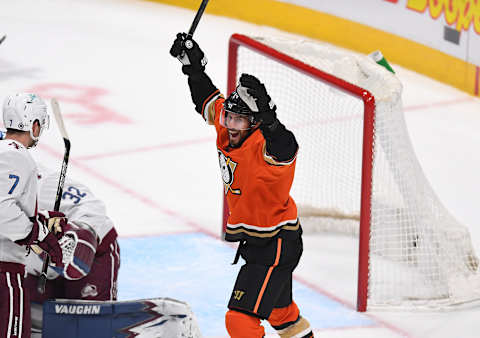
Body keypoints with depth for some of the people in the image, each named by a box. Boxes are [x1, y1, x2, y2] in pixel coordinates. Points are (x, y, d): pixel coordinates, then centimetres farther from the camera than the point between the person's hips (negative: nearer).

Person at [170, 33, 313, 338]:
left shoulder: (264, 146, -26)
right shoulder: (228, 131, -3)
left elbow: (285, 149, -48)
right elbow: (209, 100, 13)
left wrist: (265, 114, -57)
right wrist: (193, 65, 8)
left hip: (277, 245, -10)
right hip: (254, 239, 10)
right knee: (280, 310, 28)